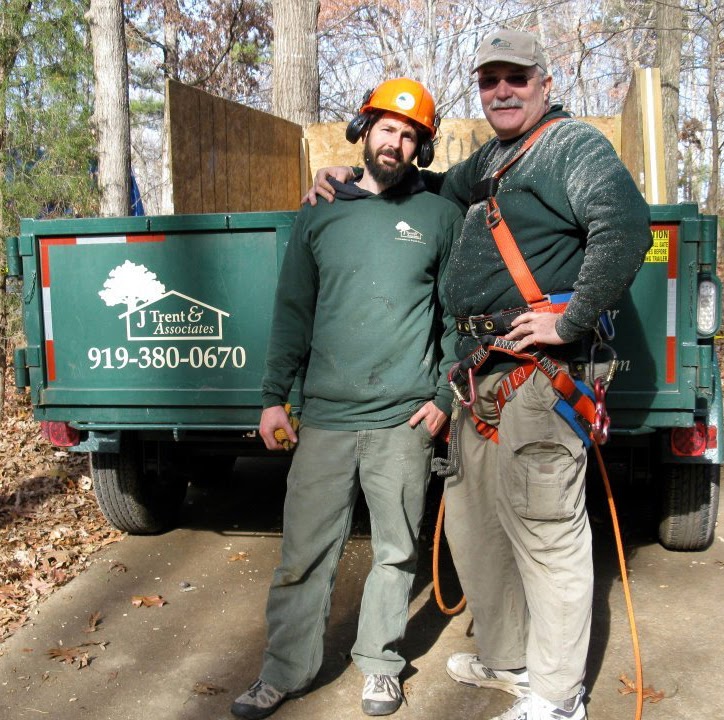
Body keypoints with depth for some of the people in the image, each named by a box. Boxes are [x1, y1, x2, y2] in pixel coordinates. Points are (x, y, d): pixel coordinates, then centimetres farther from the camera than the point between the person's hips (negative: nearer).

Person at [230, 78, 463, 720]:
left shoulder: (441, 217, 7)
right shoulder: (319, 216, 10)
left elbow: (459, 313, 7)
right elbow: (293, 311, 11)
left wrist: (445, 396, -1)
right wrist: (274, 396, 7)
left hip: (404, 422, -1)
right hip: (324, 418, 1)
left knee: (396, 552, 9)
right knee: (304, 552, 5)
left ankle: (380, 663, 28)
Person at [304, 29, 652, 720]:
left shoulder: (573, 145, -5)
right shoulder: (490, 159, 22)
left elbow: (625, 225, -21)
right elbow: (437, 186, 38)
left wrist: (572, 321, -21)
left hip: (533, 374, -10)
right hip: (481, 373, 10)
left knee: (545, 533, -2)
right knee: (470, 521, 17)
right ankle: (507, 657, 35)